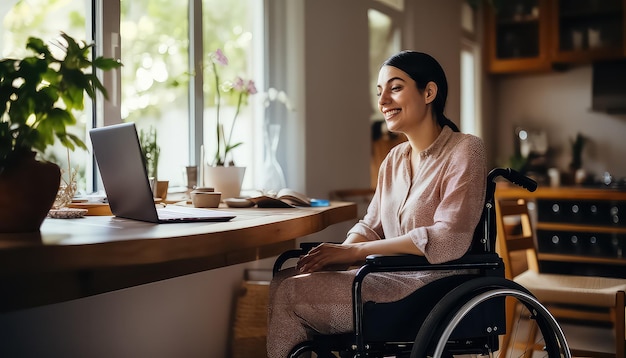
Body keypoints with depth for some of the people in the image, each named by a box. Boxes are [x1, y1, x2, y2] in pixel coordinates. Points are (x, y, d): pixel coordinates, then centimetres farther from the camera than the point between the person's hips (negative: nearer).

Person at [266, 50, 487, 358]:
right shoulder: (395, 159, 15)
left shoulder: (464, 151, -9)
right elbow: (370, 227, 14)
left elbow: (449, 239, -21)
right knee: (282, 280, -5)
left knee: (291, 294, -17)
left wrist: (354, 251, -21)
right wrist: (338, 255, -10)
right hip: (393, 276, 8)